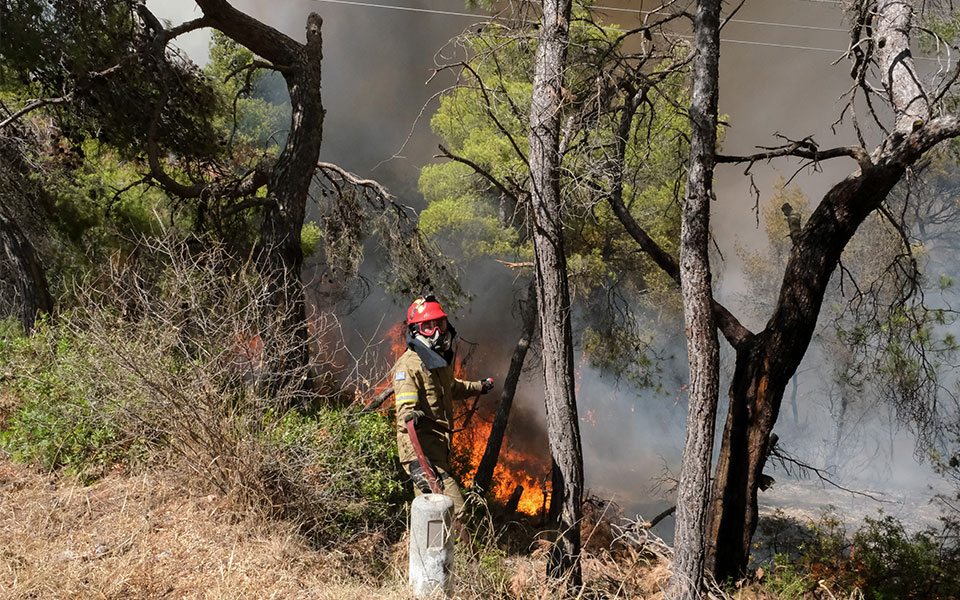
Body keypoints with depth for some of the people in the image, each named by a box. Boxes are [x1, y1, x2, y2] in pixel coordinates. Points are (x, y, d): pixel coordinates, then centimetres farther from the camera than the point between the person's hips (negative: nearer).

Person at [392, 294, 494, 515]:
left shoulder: (441, 358, 14)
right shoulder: (409, 364, -15)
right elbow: (405, 413, -25)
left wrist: (478, 387, 53)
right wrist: (414, 460, -36)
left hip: (440, 446, 9)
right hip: (422, 448, -9)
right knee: (454, 511, -18)